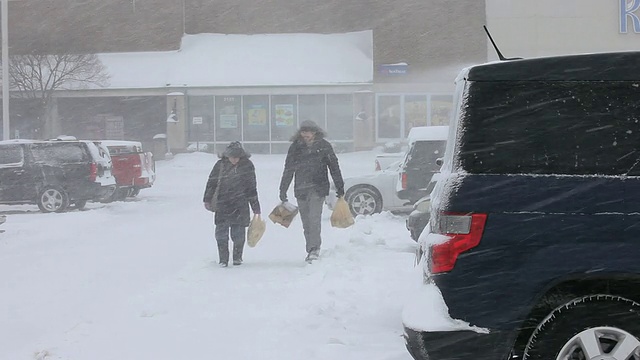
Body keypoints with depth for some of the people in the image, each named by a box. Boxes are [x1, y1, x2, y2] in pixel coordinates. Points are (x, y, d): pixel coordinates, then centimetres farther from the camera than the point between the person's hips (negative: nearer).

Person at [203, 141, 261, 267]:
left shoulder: (247, 165, -1)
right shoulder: (220, 165, 0)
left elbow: (251, 186, 5)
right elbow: (212, 182, 9)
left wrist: (255, 206, 6)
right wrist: (207, 200, 6)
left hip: (240, 205, -1)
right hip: (222, 204, 1)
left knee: (238, 233, 0)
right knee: (221, 232, -5)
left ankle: (237, 257, 18)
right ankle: (223, 259, 5)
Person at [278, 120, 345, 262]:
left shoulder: (323, 146, 1)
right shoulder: (295, 147, 4)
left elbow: (334, 166, 7)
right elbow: (288, 170, 9)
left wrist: (340, 187, 7)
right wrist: (283, 190, 7)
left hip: (318, 188, -3)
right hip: (301, 189, 3)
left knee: (314, 218, -16)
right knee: (306, 222, 6)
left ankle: (314, 249, -17)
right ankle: (312, 250, 16)